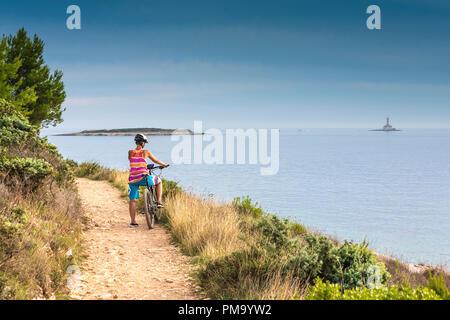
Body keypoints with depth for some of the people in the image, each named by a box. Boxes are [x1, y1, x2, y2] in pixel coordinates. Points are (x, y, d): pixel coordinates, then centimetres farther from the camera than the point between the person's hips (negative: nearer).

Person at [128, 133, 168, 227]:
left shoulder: (130, 152, 9)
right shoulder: (146, 152, 3)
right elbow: (156, 160, 17)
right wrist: (164, 165, 37)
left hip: (132, 179, 3)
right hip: (143, 178, -3)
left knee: (132, 200, 10)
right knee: (159, 181, 23)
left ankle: (133, 221, 9)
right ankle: (158, 202, 16)